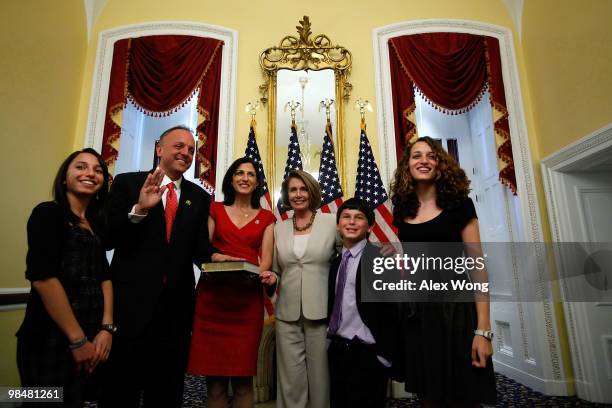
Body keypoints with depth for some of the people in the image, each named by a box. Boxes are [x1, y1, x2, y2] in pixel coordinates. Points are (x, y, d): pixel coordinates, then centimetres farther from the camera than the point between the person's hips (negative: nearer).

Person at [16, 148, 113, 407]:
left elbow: (104, 277, 9)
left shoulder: (95, 224, 12)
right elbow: (43, 278, -18)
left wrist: (107, 328, -4)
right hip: (51, 340, -7)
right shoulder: (49, 213, -8)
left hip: (91, 340, 7)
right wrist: (78, 340, -16)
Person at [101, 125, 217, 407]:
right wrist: (139, 210, -23)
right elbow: (107, 238, -8)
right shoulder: (127, 183, 0)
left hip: (177, 305, 3)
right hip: (130, 300, -2)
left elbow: (198, 246, 2)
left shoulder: (199, 197, 8)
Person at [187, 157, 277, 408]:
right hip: (212, 295, 0)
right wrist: (215, 258, -15)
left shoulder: (266, 218, 12)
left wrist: (264, 274, -16)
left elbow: (265, 258, 5)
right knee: (214, 378, 3)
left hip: (248, 298, 0)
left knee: (243, 378, 2)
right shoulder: (215, 210, 13)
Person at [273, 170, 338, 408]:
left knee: (320, 376, 9)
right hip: (287, 314, 2)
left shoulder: (332, 222, 0)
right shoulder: (279, 228, 9)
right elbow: (276, 269, 15)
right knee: (290, 379, 9)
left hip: (321, 312, -2)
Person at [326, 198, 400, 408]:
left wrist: (385, 355, -15)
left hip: (367, 354, -6)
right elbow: (333, 306, 10)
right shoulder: (335, 262, 8)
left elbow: (390, 310, -15)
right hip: (337, 351, 7)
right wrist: (332, 340, 5)